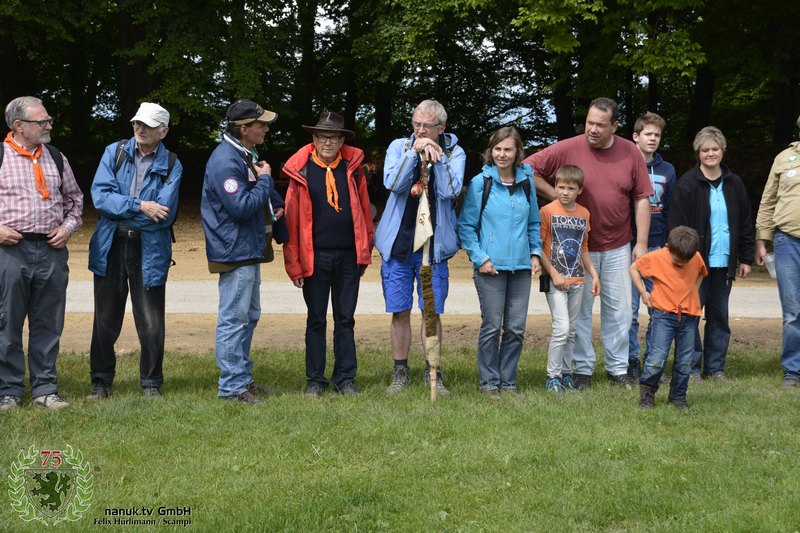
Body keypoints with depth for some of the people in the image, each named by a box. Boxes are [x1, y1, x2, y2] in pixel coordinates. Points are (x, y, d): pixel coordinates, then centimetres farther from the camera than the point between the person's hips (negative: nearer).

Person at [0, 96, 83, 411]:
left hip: (52, 250, 4)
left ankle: (45, 389, 15)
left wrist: (69, 226, 6)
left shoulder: (56, 158, 13)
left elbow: (74, 197, 22)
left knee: (48, 324, 7)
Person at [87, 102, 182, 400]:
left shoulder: (171, 166, -1)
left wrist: (121, 211, -11)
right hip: (110, 248, 2)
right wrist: (139, 206, -17)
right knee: (106, 319, 10)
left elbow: (164, 214, -13)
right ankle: (101, 381, 22)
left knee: (151, 323, 1)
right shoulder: (114, 153, 4)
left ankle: (151, 383, 16)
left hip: (149, 251, -2)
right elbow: (100, 195, -8)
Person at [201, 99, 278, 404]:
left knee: (249, 317, 17)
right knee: (234, 319, -5)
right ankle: (232, 387, 0)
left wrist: (273, 207, 5)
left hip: (249, 250, 11)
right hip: (235, 251, -11)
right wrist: (265, 180, -13)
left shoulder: (246, 156, 13)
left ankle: (243, 378, 26)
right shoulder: (226, 160, -19)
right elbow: (241, 208, -24)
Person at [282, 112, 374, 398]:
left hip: (348, 256, 2)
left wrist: (365, 252, 3)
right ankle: (315, 380, 15)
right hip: (315, 257, -2)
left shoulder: (352, 169, 4)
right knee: (316, 320, 8)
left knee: (345, 319, 8)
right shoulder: (301, 172, -3)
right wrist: (293, 264, -8)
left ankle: (346, 378, 16)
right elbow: (291, 219, -4)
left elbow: (364, 211, 7)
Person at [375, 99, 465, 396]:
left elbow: (450, 191, -15)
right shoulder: (399, 147, 3)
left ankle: (433, 373, 14)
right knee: (399, 312, 6)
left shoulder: (454, 153, 1)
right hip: (397, 242, 1)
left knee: (432, 311, 3)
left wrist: (436, 157, -19)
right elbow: (392, 183, -14)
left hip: (433, 246, -1)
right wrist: (414, 152, -20)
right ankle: (400, 372, 17)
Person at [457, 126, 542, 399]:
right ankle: (489, 382, 10)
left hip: (521, 266, 4)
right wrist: (480, 258, -9)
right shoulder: (480, 183, -4)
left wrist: (536, 253, 7)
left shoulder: (526, 182, 8)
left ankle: (508, 381, 17)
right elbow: (466, 225, -2)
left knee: (516, 328, 6)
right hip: (491, 266, -4)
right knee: (492, 326, -1)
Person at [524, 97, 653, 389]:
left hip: (617, 247, 2)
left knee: (619, 309, 9)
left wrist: (641, 242, -3)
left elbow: (642, 199, 1)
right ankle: (582, 369, 16)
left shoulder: (631, 153, -2)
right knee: (579, 309, 5)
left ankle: (618, 368, 22)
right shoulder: (568, 148, -10)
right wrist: (556, 196, -12)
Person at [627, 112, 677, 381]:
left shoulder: (667, 170, 10)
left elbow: (672, 211, 12)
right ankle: (631, 361, 7)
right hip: (629, 246, -3)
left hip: (658, 247, 3)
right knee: (630, 308, -1)